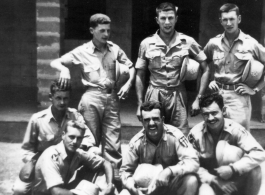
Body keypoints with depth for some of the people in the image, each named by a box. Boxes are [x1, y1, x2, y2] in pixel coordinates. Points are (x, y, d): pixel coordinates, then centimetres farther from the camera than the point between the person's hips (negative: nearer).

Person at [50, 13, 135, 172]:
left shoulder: (114, 49, 6)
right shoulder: (82, 51, -1)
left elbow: (131, 66, 17)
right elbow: (55, 62, -1)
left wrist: (128, 83, -1)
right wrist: (64, 69, -23)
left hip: (112, 97, 2)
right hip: (92, 98, -2)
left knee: (113, 143, 3)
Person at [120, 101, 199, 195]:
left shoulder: (174, 135, -18)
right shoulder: (136, 142, -11)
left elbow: (193, 162, -25)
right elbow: (126, 170, -3)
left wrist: (170, 171, -41)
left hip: (172, 185, -1)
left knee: (191, 181, -31)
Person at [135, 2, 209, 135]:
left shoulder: (187, 42, -2)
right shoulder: (146, 44, 1)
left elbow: (205, 70, 4)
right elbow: (140, 76, 8)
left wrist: (198, 98, -2)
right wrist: (140, 104, 4)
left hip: (177, 96, -1)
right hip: (154, 96, 1)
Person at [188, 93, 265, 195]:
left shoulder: (234, 129, -16)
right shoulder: (195, 133, -13)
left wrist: (233, 169, -34)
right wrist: (214, 180, -22)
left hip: (235, 179, 1)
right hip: (210, 180, -1)